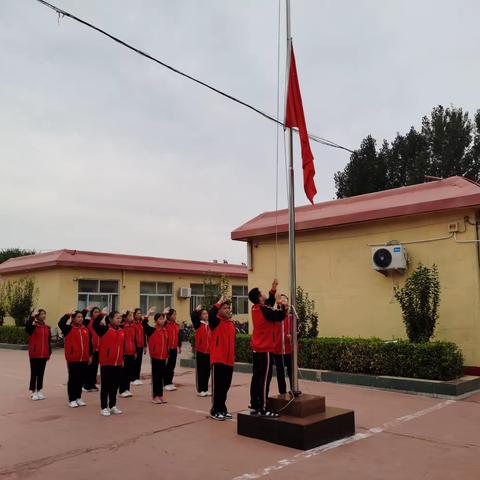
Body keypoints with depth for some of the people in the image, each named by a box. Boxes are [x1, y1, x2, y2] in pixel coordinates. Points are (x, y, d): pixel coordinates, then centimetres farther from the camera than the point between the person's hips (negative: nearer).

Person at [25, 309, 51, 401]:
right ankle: (33, 392, 11)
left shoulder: (47, 328, 10)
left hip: (44, 355, 5)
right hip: (34, 354, -5)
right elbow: (27, 327, -31)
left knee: (41, 373, 11)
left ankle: (39, 391, 20)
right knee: (34, 373, 1)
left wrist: (49, 353, 12)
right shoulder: (33, 326, -5)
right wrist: (32, 316, -35)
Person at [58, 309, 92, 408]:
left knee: (81, 379, 10)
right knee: (73, 379, 3)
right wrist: (69, 314, -22)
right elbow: (60, 323, -25)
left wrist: (90, 355, 13)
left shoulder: (86, 330, 8)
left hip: (84, 359, 4)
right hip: (73, 359, -4)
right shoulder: (69, 329, -4)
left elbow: (89, 343, 14)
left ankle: (78, 398, 24)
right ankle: (72, 400, 13)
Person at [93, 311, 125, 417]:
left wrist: (122, 359, 17)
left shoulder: (121, 331, 8)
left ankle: (113, 406, 26)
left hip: (118, 363, 6)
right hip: (106, 363, -5)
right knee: (105, 386, 3)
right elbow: (95, 325, -28)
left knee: (115, 385, 13)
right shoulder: (105, 329, -8)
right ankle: (104, 408, 13)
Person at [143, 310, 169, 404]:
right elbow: (144, 324, -20)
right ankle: (155, 396, 10)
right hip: (155, 357, -5)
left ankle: (160, 395, 19)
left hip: (163, 357, 5)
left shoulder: (165, 331, 9)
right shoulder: (152, 330, -8)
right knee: (155, 376, 2)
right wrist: (148, 315, -25)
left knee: (161, 376, 10)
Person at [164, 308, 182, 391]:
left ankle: (170, 382, 20)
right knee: (166, 366, 1)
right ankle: (166, 383, 8)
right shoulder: (165, 325, -8)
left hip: (174, 349, 6)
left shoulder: (177, 325, 11)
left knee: (172, 366, 11)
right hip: (167, 348, -6)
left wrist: (179, 346, 15)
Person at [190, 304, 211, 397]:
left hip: (208, 352, 5)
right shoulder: (198, 324, -3)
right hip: (200, 352, -5)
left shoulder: (209, 325, 11)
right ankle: (200, 390, 10)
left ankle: (205, 389, 20)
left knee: (207, 371, 10)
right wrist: (197, 309, -15)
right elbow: (193, 316, -21)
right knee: (200, 371, 2)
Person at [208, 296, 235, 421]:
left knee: (226, 386, 13)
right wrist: (219, 302, -22)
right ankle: (215, 411, 10)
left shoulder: (232, 323, 14)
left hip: (229, 360, 7)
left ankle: (222, 409, 24)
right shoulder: (216, 321, -7)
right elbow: (211, 313, -31)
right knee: (217, 386, 0)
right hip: (218, 359, -7)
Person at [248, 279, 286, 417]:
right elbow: (280, 316, -14)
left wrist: (273, 289, 14)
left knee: (256, 377, 12)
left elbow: (269, 303, 19)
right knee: (265, 379, -6)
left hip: (256, 349, 9)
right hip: (265, 349, -9)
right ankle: (263, 409, -3)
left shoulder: (255, 308, 6)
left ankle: (254, 406, 17)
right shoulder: (264, 310, -19)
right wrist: (283, 305, 1)